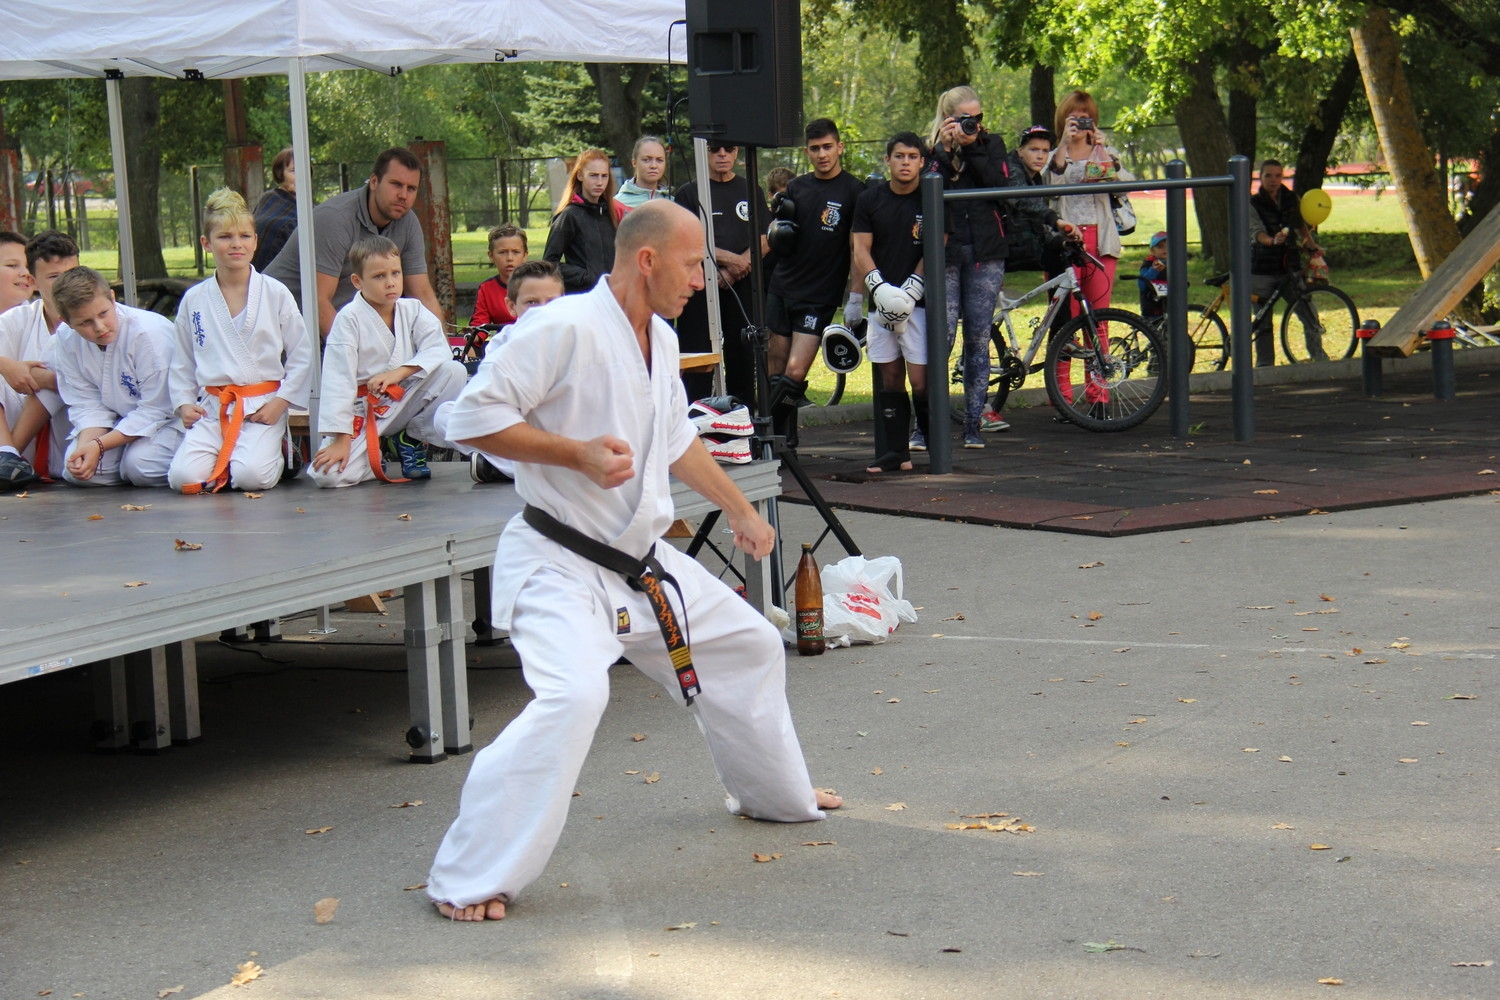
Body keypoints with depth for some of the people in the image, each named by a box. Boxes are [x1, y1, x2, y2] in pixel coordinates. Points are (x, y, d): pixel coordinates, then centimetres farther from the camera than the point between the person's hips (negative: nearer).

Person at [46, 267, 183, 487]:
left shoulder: (150, 334, -27)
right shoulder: (65, 341, -8)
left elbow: (155, 410, -22)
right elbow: (87, 405, -5)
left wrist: (99, 445, -27)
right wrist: (85, 445, -27)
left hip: (167, 417, -5)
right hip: (121, 419, 5)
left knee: (139, 464, -31)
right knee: (76, 470, -16)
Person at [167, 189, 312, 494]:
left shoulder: (275, 294, 1)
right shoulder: (193, 300, 8)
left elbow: (301, 355, 3)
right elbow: (181, 362, 16)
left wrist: (280, 402, -7)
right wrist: (183, 404, 3)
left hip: (263, 407, -2)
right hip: (211, 408, 2)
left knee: (251, 476, -27)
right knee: (183, 477, -20)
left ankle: (276, 453, 9)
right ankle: (229, 457, 12)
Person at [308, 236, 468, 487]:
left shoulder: (412, 310, -1)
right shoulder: (349, 318, -15)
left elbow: (438, 349, -12)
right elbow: (338, 380, -19)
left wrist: (398, 372, -26)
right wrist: (340, 440, -23)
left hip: (406, 399, 4)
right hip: (362, 410, -4)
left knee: (454, 371, -20)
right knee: (328, 475, -26)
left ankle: (412, 437, 0)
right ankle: (373, 456, 10)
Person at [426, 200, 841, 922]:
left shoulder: (660, 340, 8)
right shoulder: (564, 328, -20)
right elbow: (473, 418, -20)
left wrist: (738, 509, 32)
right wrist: (577, 453, -25)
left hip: (643, 562, 9)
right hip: (557, 564, -9)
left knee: (749, 647, 21)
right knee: (573, 695, -31)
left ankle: (775, 795, 48)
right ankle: (469, 877, -21)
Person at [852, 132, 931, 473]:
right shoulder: (870, 200, 9)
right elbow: (860, 250, 6)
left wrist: (909, 290, -12)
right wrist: (880, 288, -10)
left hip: (919, 301, -4)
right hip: (881, 301, 4)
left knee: (921, 380, -9)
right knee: (889, 376, 4)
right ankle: (896, 451, 9)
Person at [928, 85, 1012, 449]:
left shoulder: (992, 145, 9)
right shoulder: (934, 149, 5)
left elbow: (1000, 186, -8)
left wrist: (972, 150, -11)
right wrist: (945, 151, -14)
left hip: (985, 254, 2)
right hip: (945, 254, -1)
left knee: (978, 339, 1)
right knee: (941, 337, -8)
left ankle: (974, 424, 6)